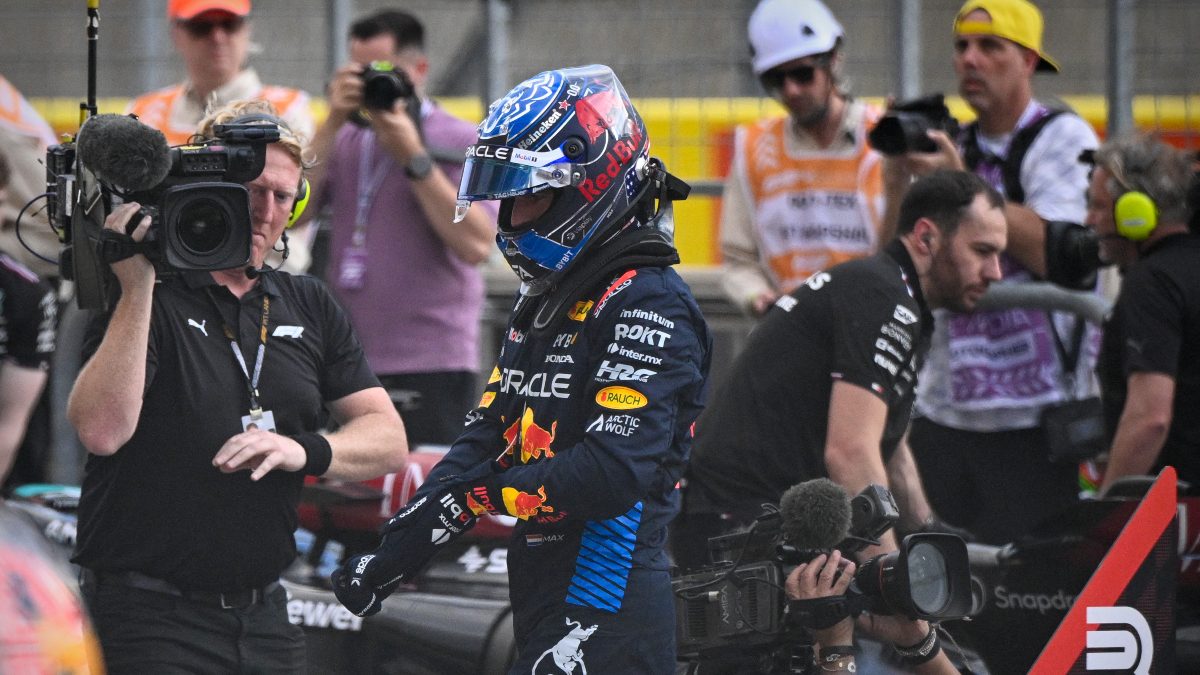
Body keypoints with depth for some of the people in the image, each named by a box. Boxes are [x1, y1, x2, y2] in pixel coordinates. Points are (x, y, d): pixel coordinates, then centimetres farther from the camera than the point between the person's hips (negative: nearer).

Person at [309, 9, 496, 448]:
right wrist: (333, 125, -6)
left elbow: (476, 245, -14)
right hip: (352, 363, 6)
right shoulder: (344, 143, 13)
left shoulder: (461, 144, -1)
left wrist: (414, 159, -15)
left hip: (430, 367, -6)